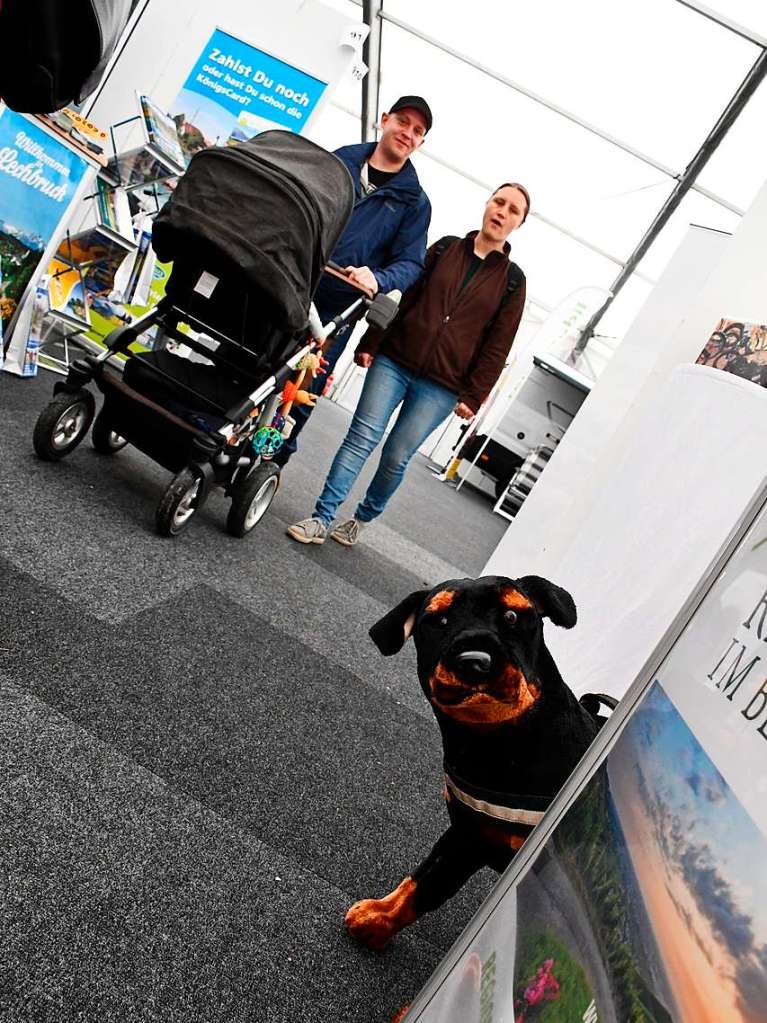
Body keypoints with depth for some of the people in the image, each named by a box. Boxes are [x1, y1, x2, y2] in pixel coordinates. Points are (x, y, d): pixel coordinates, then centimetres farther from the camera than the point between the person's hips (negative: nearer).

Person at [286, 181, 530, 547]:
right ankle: (321, 519, -3)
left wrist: (472, 396, -3)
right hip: (394, 361, 1)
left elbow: (497, 346, 3)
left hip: (441, 387, -1)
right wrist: (370, 345, 2)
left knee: (396, 457, 0)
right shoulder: (445, 248, 10)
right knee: (362, 438, -6)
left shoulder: (512, 280, 6)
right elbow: (402, 298, 8)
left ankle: (361, 518, 22)